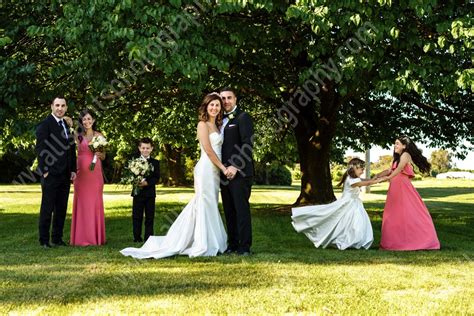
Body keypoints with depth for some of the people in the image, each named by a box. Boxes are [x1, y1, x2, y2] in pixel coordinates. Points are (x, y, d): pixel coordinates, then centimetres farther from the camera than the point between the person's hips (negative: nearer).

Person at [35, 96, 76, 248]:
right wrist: (44, 170, -15)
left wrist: (73, 170, 11)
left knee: (62, 208, 10)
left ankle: (57, 238, 19)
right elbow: (40, 148, -11)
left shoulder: (68, 125, 16)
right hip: (51, 174, -6)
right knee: (47, 208, 0)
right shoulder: (45, 124, -6)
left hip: (65, 175, 7)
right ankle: (44, 240, 8)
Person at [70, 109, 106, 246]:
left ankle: (96, 236, 10)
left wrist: (99, 153, -9)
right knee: (81, 202, 0)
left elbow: (103, 157, 12)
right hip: (81, 172, -1)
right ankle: (81, 237, 6)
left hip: (95, 172, 1)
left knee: (95, 202, 2)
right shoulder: (78, 135, 5)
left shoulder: (99, 135, 9)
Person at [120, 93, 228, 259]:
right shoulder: (203, 124, -7)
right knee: (205, 206, -6)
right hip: (206, 169, -9)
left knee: (210, 207, 10)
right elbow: (208, 150, -14)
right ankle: (203, 246, 0)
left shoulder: (216, 126, 19)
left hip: (214, 171, 9)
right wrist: (223, 168, -11)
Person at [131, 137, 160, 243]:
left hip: (150, 193, 0)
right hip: (138, 193, 0)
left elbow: (156, 178, -5)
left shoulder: (155, 163, 5)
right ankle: (137, 237, 10)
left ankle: (148, 237, 13)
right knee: (137, 216, 3)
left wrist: (147, 182, -21)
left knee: (150, 217, 6)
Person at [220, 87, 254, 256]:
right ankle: (232, 244, 14)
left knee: (242, 209, -6)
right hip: (225, 172, 7)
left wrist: (236, 166, -19)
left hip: (240, 172, -7)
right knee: (229, 211, 8)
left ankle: (244, 246, -2)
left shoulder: (242, 117, -3)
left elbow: (248, 144, -13)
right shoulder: (221, 120, 20)